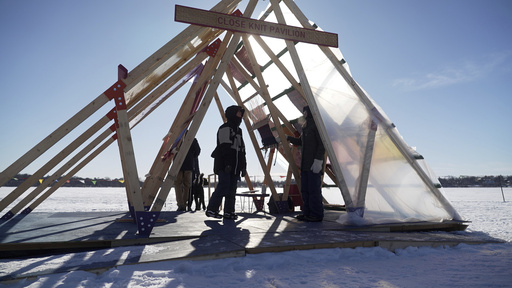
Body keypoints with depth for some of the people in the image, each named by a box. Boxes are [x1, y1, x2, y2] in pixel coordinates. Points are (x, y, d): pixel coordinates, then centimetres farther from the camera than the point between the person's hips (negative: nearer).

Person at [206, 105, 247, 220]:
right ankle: (211, 209, -3)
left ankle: (229, 211, 11)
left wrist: (243, 166, 17)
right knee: (223, 187, -13)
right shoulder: (225, 128, -4)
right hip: (224, 166, -8)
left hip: (234, 166, 9)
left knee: (232, 190, 6)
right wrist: (227, 163, -23)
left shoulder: (238, 130, 23)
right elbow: (224, 147, -15)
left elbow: (242, 150, 23)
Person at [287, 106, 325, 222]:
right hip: (305, 164, 9)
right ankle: (308, 213, 20)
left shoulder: (317, 124, -7)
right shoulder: (306, 126, 21)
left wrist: (318, 160, -22)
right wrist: (287, 138, 23)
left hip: (314, 164, -9)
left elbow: (322, 143, -15)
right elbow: (301, 142, 29)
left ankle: (316, 215, 4)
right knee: (305, 189, 11)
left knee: (314, 189, -6)